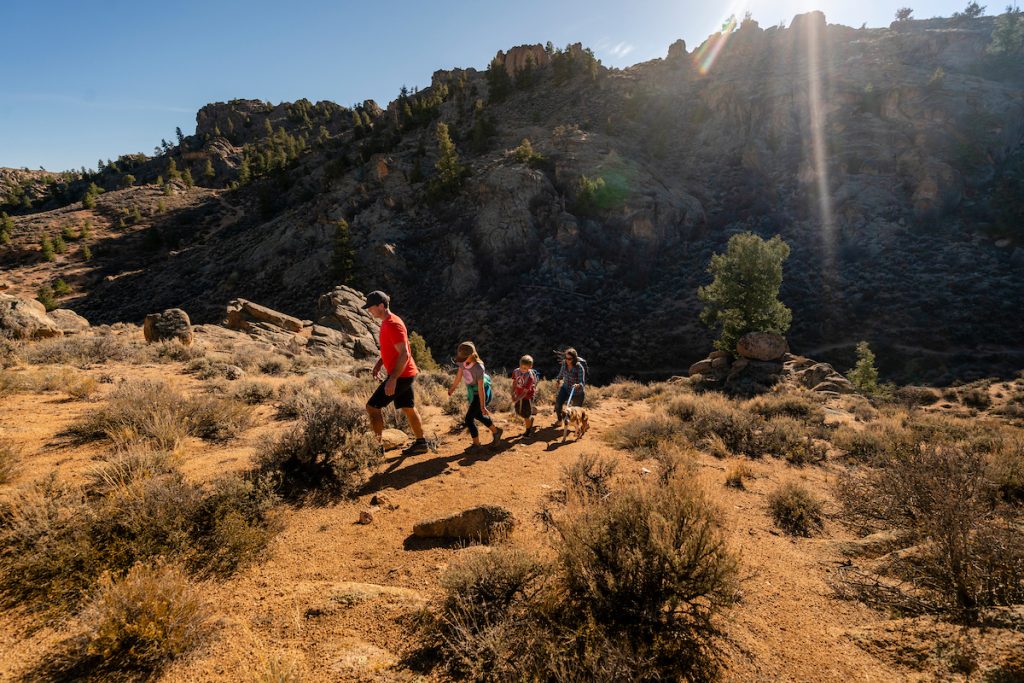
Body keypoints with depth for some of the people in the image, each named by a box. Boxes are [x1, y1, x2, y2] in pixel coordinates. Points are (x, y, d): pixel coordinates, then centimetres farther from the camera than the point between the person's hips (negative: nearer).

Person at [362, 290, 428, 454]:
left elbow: (404, 354, -26)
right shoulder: (387, 322, 11)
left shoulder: (392, 325, -21)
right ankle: (421, 443, 26)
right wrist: (379, 362, 15)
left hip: (401, 376, -10)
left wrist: (392, 379, -28)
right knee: (408, 408, 17)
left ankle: (378, 445, 3)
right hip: (404, 375, 10)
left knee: (372, 407, -5)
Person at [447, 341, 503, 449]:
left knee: (469, 419, -6)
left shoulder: (478, 368, -33)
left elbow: (481, 388, -30)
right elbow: (459, 375, 4)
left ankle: (476, 443, 13)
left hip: (480, 394, -8)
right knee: (478, 415, 24)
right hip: (472, 393, 8)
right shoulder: (463, 362, -14)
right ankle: (496, 431, 44)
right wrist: (452, 388, 16)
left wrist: (482, 406, -26)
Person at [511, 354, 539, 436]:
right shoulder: (516, 371, -14)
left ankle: (528, 430, 32)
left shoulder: (530, 377, -31)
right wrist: (513, 394, -6)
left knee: (526, 415, 7)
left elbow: (525, 391, -27)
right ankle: (530, 419, 50)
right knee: (519, 412, 21)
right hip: (518, 395, 6)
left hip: (527, 397, -6)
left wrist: (517, 399, -29)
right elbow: (514, 383, 0)